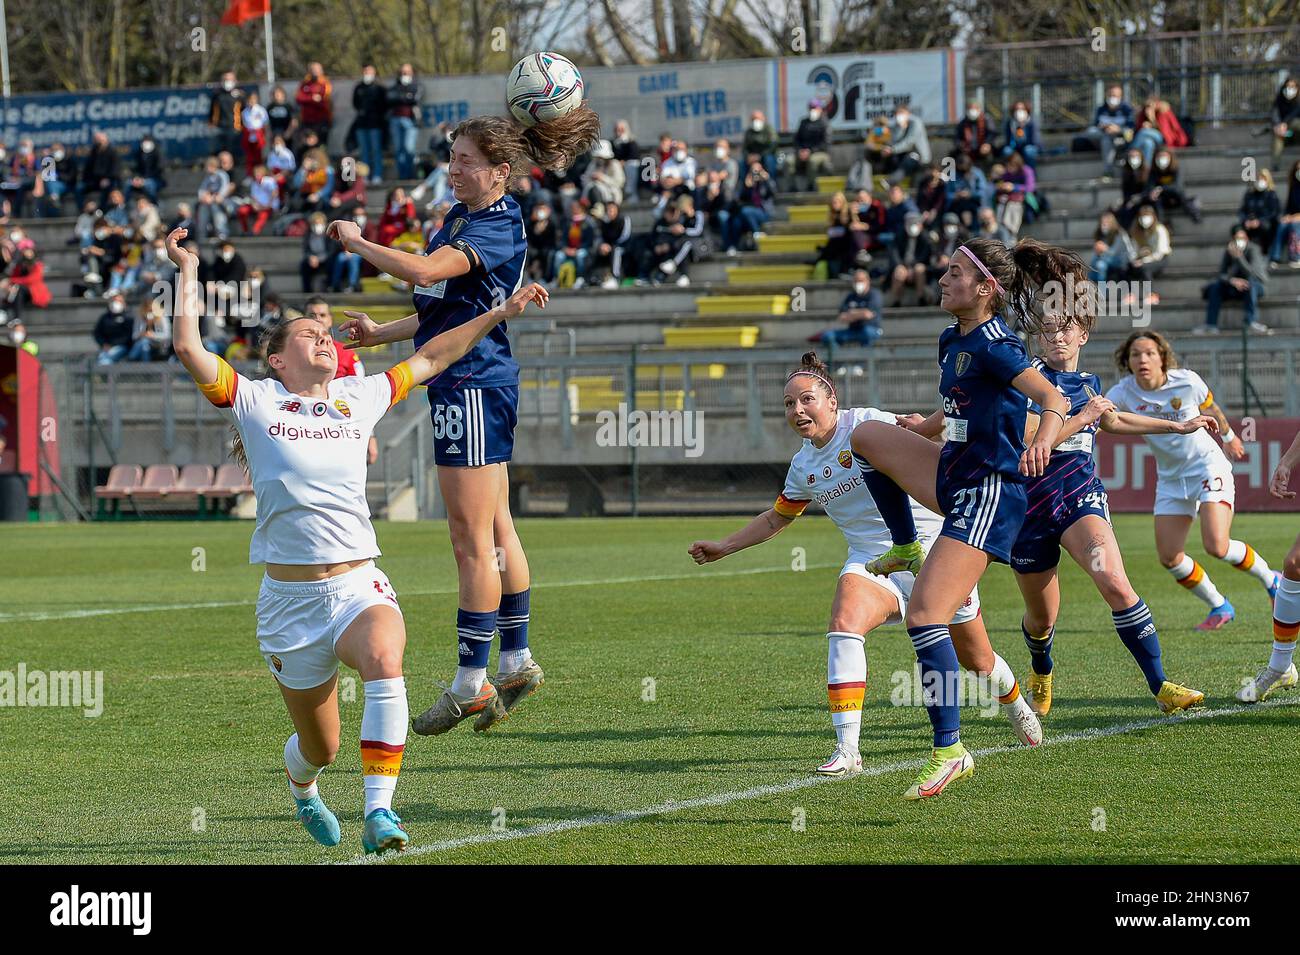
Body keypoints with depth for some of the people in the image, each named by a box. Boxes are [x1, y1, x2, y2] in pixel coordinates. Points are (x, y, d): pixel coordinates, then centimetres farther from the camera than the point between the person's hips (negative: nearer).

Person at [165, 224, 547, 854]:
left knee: (384, 665, -34)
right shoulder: (254, 402, 5)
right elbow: (187, 347, -7)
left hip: (359, 585, 2)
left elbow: (429, 358, 25)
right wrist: (188, 272, -2)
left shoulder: (358, 397, 14)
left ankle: (380, 814, -33)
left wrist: (499, 314, 26)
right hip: (290, 598, -1)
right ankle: (304, 793, 45)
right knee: (319, 745, 7)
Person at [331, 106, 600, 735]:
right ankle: (515, 661, 22)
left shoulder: (497, 228, -16)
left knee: (473, 539, -5)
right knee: (495, 530, 15)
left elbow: (422, 271, -30)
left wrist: (355, 241, -16)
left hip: (475, 388, -10)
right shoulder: (460, 216, 14)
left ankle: (471, 683, -1)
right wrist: (379, 334, 15)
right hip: (462, 387, 10)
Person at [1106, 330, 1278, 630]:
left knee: (1217, 546, -20)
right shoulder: (1123, 393, -13)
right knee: (1169, 558, -1)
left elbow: (1211, 409, 4)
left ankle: (1270, 580, 8)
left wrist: (1228, 438, 22)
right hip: (1170, 478, 4)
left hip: (1208, 465, -4)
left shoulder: (1187, 381, -16)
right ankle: (1219, 607, 21)